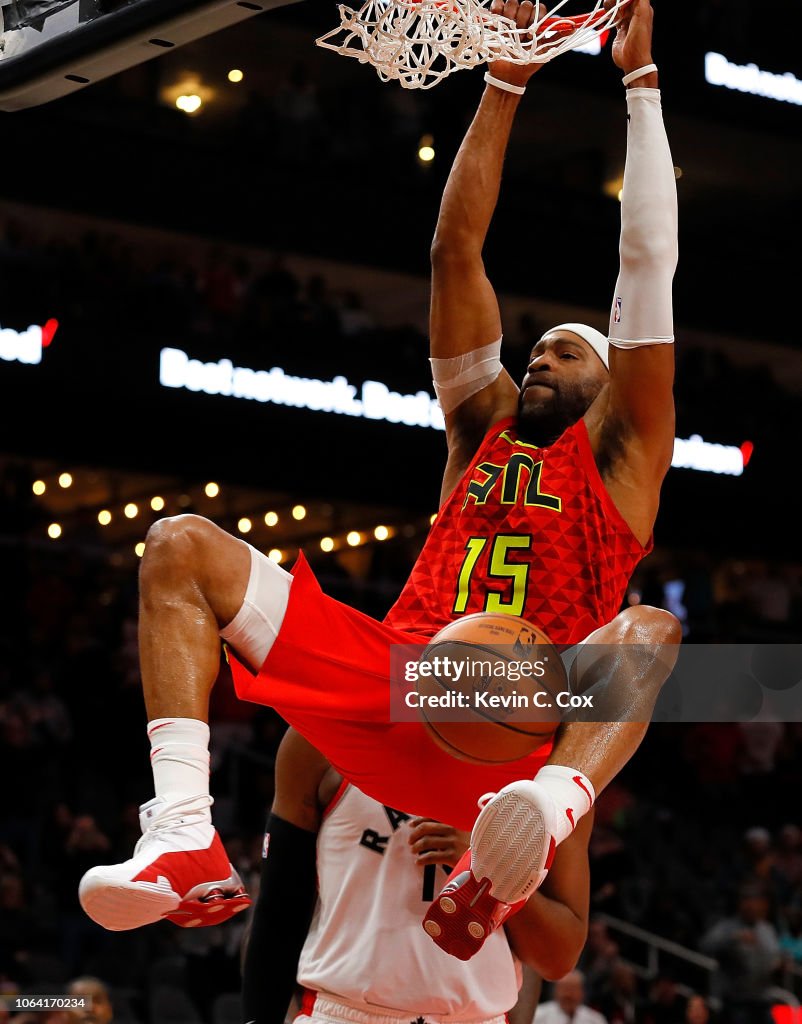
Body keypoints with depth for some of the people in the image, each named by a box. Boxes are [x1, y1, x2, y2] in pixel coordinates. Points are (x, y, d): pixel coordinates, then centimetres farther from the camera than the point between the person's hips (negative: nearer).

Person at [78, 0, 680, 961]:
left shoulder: (618, 447, 18)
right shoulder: (483, 425, 28)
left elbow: (648, 259, 12)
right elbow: (455, 252, 24)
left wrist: (640, 78, 13)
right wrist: (504, 83, 21)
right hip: (392, 679, 4)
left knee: (649, 630, -33)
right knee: (182, 547, -8)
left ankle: (541, 816, -67)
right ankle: (184, 840, -31)